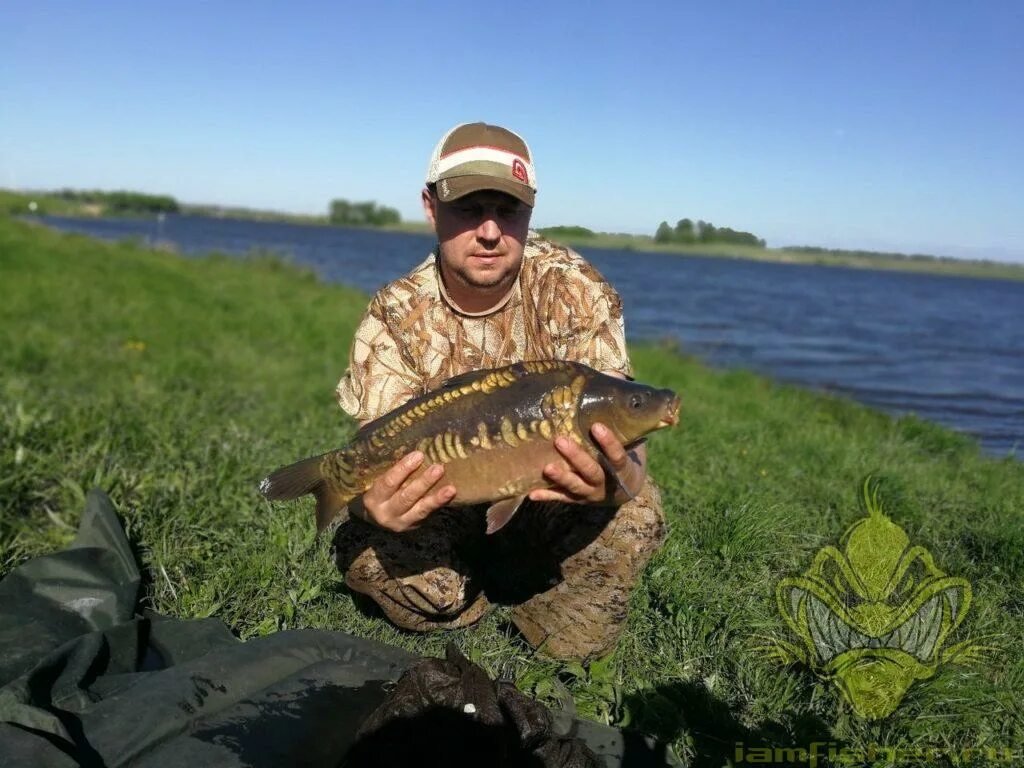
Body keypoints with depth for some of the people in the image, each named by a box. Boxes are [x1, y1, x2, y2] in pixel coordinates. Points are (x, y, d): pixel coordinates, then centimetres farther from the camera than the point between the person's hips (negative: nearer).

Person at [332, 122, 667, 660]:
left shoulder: (576, 292, -18)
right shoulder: (395, 317, -15)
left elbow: (619, 436, -23)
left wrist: (613, 480, -49)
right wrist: (373, 502, -45)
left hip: (550, 509, 0)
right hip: (441, 513, 1)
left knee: (634, 514, -28)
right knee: (364, 551, -26)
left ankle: (529, 589, 5)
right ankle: (475, 587, 9)